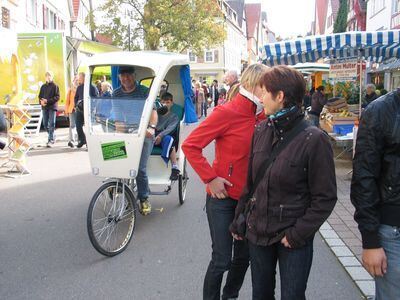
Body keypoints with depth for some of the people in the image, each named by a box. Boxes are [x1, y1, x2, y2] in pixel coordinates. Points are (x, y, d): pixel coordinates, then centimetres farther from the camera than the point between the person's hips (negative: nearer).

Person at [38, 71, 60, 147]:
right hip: (44, 107, 5)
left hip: (52, 107, -5)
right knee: (45, 124, 7)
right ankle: (52, 137, 25)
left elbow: (57, 97, -8)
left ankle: (50, 140, -7)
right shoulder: (43, 86, 15)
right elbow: (40, 96, 17)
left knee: (51, 124, -8)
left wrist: (47, 101, -15)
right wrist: (41, 102, -5)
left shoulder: (55, 86, 0)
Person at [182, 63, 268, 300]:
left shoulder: (263, 116, 0)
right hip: (223, 197, -6)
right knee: (222, 260, 2)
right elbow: (190, 146, -16)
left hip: (250, 197, 6)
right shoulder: (226, 112, -17)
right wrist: (210, 178, -18)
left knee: (244, 256, 18)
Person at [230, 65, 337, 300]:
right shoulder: (262, 131, 0)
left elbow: (325, 198, -12)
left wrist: (298, 234, -14)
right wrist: (239, 219, 12)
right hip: (258, 231, 5)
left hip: (293, 239, -5)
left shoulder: (314, 139, -16)